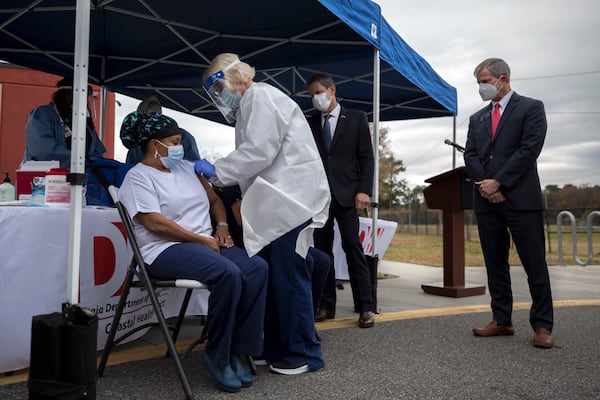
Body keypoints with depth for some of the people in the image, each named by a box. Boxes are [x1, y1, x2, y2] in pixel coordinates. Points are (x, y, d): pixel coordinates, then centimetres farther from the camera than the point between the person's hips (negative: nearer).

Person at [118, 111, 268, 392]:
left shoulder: (187, 167, 19)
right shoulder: (137, 177, -3)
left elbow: (214, 200, 26)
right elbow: (155, 223, -15)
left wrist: (221, 226, 6)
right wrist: (202, 239, -14)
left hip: (207, 244, 7)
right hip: (167, 250, -7)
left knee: (257, 267, -19)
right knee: (228, 273, -33)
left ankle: (236, 351, -13)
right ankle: (217, 355, -13)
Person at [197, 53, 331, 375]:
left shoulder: (262, 97, -6)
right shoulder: (251, 105, 25)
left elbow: (259, 151, -17)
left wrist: (216, 170, -7)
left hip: (290, 200, -10)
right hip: (274, 203, 10)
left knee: (288, 276, -6)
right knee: (271, 276, 9)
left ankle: (304, 355, 6)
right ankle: (276, 349, 18)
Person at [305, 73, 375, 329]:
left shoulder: (356, 118, 7)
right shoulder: (310, 123, 14)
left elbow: (366, 157, 2)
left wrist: (364, 190, -9)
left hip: (346, 194, -3)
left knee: (353, 248, -8)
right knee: (321, 250, 3)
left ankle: (365, 307, -3)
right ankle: (326, 305, 11)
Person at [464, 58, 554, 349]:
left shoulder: (530, 107, 3)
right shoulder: (477, 118, 18)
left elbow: (529, 149, -9)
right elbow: (470, 156, 9)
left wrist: (498, 182, -12)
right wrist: (485, 185, -8)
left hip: (521, 199, -5)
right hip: (487, 201, 5)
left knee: (535, 264, -2)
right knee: (495, 264, 8)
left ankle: (542, 326, 7)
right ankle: (502, 321, 16)